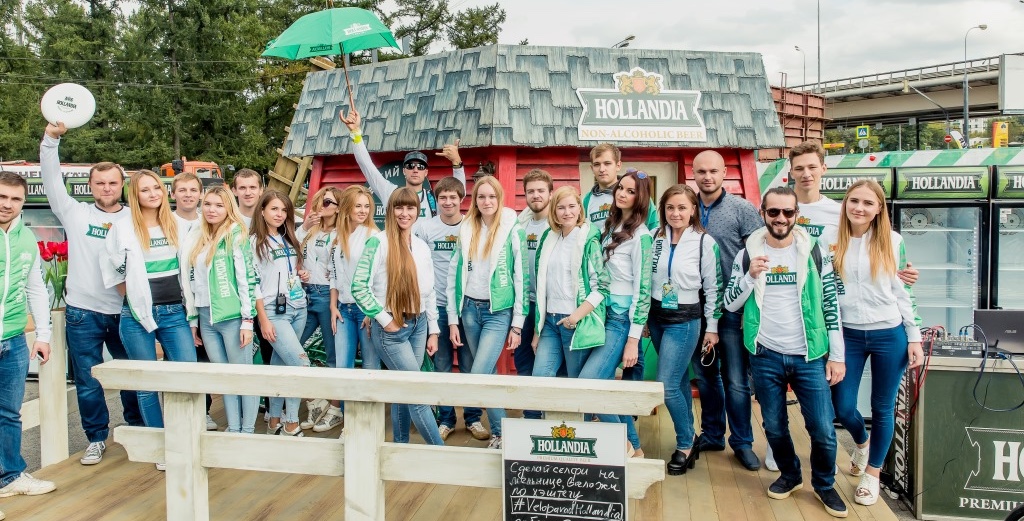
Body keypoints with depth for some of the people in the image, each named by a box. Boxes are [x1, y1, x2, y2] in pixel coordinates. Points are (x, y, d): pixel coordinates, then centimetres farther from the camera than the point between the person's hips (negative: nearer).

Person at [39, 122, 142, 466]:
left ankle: (138, 431, 30)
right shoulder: (76, 213, 4)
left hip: (124, 312, 0)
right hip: (82, 313, 0)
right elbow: (52, 179, -4)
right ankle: (97, 438, 23)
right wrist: (51, 137, -14)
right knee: (88, 381, 7)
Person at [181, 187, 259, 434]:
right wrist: (192, 319, 14)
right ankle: (233, 429, 19)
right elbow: (190, 281, 16)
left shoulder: (236, 235, -6)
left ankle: (248, 430, 10)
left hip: (232, 316, -6)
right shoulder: (195, 239, 13)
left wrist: (247, 320, -14)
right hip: (205, 318, 6)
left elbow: (247, 278, -10)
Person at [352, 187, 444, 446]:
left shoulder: (422, 246, 10)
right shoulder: (378, 242, -9)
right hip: (390, 328, -6)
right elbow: (359, 286, -13)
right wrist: (384, 319, -13)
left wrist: (433, 331, 11)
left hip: (418, 324, 6)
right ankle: (440, 450, 1)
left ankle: (400, 444, 24)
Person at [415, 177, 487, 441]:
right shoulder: (425, 227, 1)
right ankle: (445, 419, 20)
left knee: (470, 365, 4)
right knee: (441, 366, 7)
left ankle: (473, 418, 18)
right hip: (437, 305, 0)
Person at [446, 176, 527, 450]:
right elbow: (454, 275, 8)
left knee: (478, 375, -13)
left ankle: (500, 432, 5)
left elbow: (521, 277, -5)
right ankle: (500, 431, 24)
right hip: (470, 309, 4)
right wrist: (453, 319, 4)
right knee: (487, 374, 10)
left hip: (499, 311, -4)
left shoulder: (512, 230, -4)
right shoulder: (466, 230, 7)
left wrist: (517, 324, -8)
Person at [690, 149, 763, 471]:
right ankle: (712, 435, 29)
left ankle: (742, 441, 19)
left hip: (731, 308, -4)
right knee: (705, 375, 14)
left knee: (735, 379, 3)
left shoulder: (743, 209, -5)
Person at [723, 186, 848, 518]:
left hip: (810, 356, -1)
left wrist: (837, 355, -3)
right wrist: (750, 276, -17)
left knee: (823, 430, 2)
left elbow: (831, 305, 0)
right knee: (774, 427, 12)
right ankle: (790, 475, 36)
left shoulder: (815, 252, -3)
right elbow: (730, 304, -1)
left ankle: (824, 484, 26)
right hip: (766, 357, 1)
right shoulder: (747, 254, -1)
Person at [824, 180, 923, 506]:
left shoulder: (893, 241, -1)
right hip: (848, 335, 1)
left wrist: (914, 337, 1)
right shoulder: (830, 240, -1)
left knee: (883, 408, 9)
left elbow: (902, 290, 3)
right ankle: (861, 442, 39)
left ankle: (872, 472, 29)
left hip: (889, 335, 0)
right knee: (843, 408, 4)